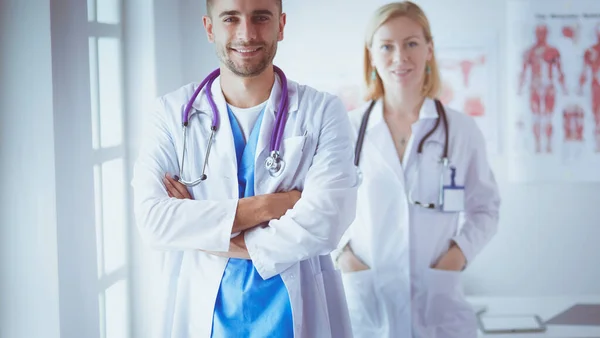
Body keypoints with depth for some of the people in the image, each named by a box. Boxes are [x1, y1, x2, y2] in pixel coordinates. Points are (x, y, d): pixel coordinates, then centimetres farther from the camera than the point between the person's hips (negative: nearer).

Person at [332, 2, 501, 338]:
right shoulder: (348, 130, 0)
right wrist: (342, 253, -5)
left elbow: (485, 208, 11)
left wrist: (460, 252, -5)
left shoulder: (462, 130, 2)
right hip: (363, 300, 0)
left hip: (438, 302, 0)